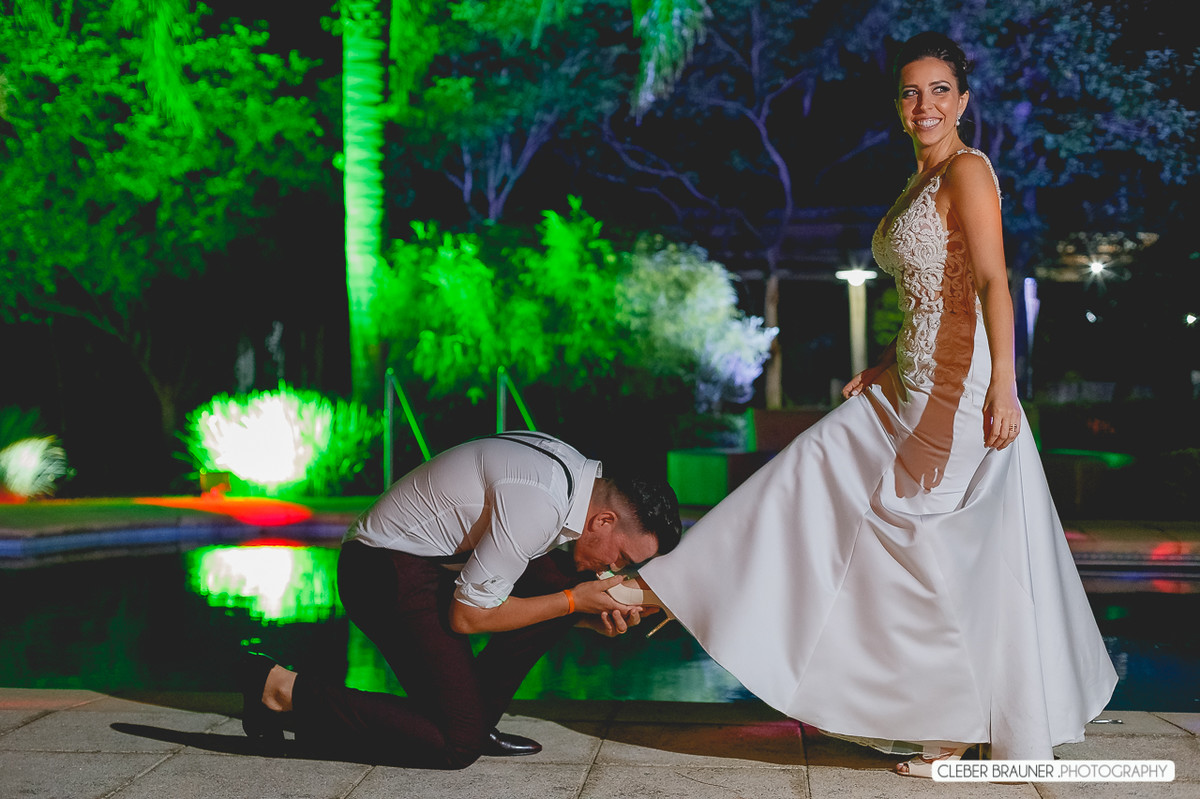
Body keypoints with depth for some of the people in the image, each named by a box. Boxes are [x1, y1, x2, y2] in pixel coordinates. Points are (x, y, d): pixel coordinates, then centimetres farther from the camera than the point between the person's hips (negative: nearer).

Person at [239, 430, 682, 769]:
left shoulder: (578, 477, 4)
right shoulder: (538, 503, -26)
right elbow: (467, 615, -20)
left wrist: (597, 617, -2)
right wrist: (573, 602, -12)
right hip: (387, 572, -10)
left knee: (565, 579, 1)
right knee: (456, 745, -13)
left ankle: (475, 717, 6)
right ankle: (283, 689, -9)